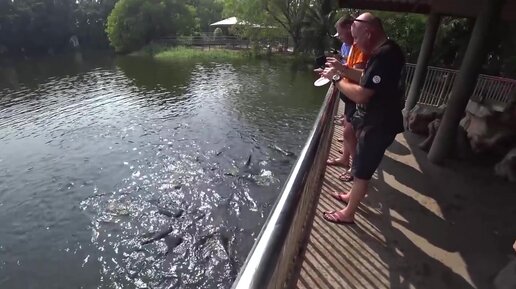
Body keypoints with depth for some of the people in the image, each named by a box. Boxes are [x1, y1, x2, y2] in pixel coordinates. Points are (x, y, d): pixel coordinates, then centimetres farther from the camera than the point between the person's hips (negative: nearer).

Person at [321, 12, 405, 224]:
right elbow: (367, 79, 16)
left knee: (362, 170, 3)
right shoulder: (383, 51, 6)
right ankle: (352, 196, 44)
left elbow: (361, 94, -29)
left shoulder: (385, 55, -27)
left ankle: (348, 214, 20)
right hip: (373, 120, 10)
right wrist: (343, 69, 7)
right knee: (361, 164, 24)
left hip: (378, 125, -10)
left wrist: (336, 78, -16)